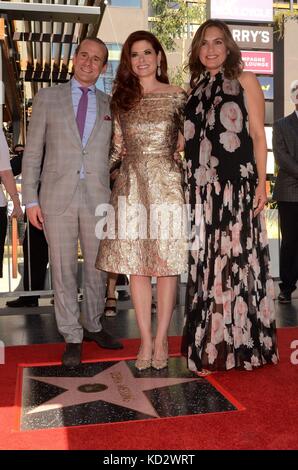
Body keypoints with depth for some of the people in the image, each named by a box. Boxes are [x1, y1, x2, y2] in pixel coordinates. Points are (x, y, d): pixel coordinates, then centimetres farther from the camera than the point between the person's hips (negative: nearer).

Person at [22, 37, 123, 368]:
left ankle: (93, 325, 30)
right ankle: (72, 337, 17)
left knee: (97, 268, 10)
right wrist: (30, 199, -3)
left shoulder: (111, 106, 11)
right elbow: (32, 152, 4)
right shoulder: (47, 98, 7)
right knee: (63, 270, 3)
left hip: (98, 197, 2)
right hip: (57, 196, -1)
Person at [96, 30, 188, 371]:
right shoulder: (120, 100, 11)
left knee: (166, 264, 0)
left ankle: (161, 340, 12)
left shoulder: (177, 97, 5)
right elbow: (117, 149, 13)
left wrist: (189, 183, -3)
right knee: (135, 265, 3)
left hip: (166, 184, -2)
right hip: (131, 186, 2)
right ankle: (145, 340, 14)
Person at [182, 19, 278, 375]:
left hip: (237, 184, -4)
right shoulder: (194, 90, 16)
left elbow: (259, 136, 0)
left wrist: (261, 182, -8)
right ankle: (210, 345, 15)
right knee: (206, 262, 4)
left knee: (237, 257, -2)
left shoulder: (245, 81, 6)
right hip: (202, 188, 4)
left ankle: (241, 344, 11)